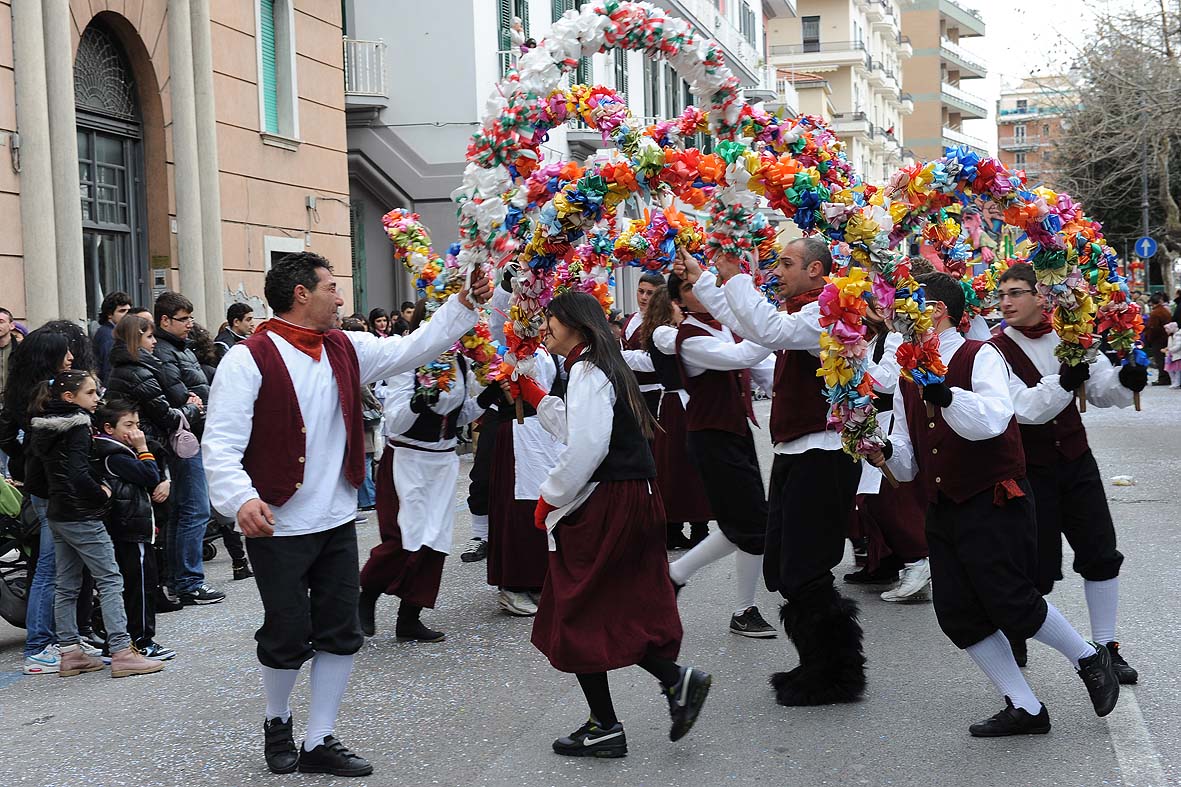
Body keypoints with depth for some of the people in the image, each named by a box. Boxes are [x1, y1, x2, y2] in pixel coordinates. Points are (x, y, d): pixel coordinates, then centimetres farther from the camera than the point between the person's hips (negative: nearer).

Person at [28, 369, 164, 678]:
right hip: (82, 517, -9)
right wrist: (103, 494, -10)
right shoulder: (77, 427, -16)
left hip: (57, 515, 9)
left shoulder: (45, 428, 11)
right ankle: (121, 652, -8)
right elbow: (79, 474, -24)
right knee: (110, 580, -5)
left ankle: (69, 653, 16)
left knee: (66, 586, 12)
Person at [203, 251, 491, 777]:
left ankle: (319, 742, 21)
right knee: (288, 636, 4)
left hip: (338, 522, 6)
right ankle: (277, 720, 32)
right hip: (278, 527, -6)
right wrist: (241, 498, -33)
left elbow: (415, 348, 13)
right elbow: (220, 443, -18)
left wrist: (463, 304, 6)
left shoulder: (346, 350, 7)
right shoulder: (249, 359, -13)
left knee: (341, 634, 8)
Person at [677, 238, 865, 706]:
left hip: (821, 459, -11)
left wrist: (736, 278, -23)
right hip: (795, 456, 11)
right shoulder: (801, 312, 18)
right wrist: (702, 281, 31)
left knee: (804, 575, -8)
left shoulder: (825, 311, -14)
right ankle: (818, 666, 23)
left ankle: (838, 676, 4)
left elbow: (769, 331, -31)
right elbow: (745, 325, 30)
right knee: (783, 570, 13)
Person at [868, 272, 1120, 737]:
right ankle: (1024, 709, 13)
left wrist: (943, 393, -37)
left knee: (1009, 602, -9)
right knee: (957, 615, 2)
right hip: (942, 509, 7)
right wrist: (884, 453, -8)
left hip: (995, 504, -7)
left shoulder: (980, 357, -8)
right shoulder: (909, 376, 11)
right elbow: (908, 461, 13)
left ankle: (1090, 660, 18)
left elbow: (993, 419, -26)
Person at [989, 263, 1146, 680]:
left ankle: (1105, 647, 19)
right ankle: (1014, 641, 25)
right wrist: (1065, 381, -38)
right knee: (1037, 569, 0)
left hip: (1077, 461, 4)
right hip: (1029, 470, -4)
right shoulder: (995, 350, -13)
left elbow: (1102, 391, 3)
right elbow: (1026, 408, -24)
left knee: (1101, 555, 5)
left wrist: (1125, 380, -18)